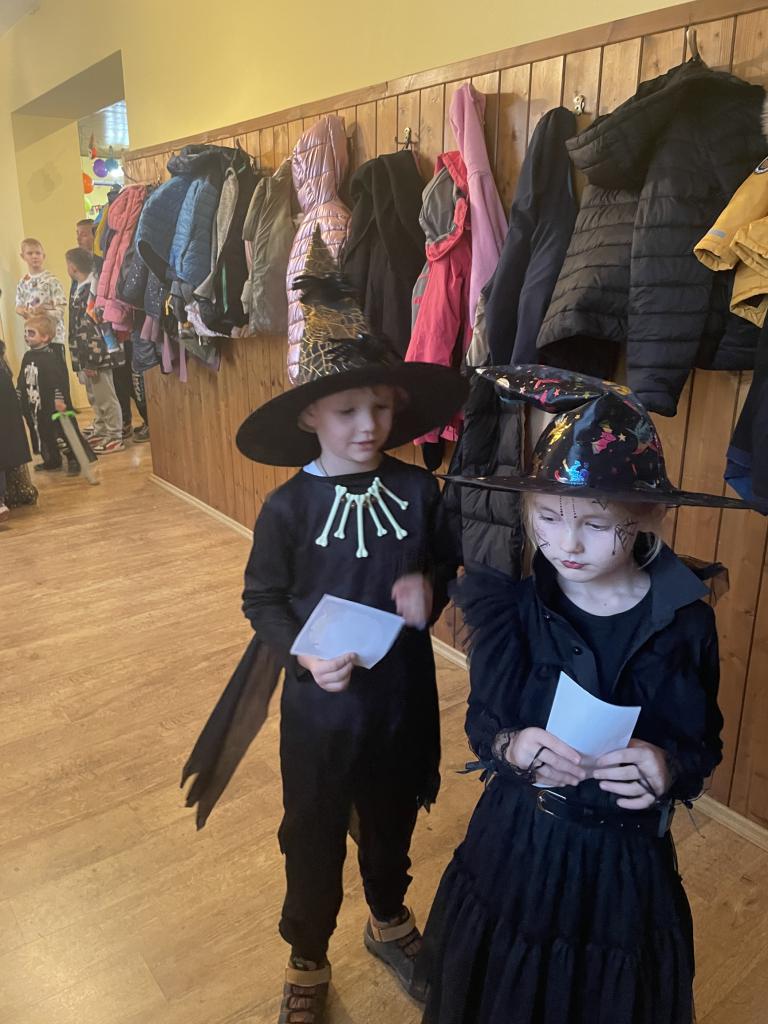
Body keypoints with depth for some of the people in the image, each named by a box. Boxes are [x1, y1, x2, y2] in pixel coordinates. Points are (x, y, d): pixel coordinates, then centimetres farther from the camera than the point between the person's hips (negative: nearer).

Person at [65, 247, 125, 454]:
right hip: (86, 356, 10)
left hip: (96, 355, -10)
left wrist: (92, 361, -22)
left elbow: (93, 328, -22)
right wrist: (84, 360, 19)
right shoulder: (81, 288, 11)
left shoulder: (90, 289, -18)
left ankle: (114, 438, 6)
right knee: (95, 398, 20)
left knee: (106, 397, -1)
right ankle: (100, 431, 32)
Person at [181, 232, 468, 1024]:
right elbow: (261, 600, -7)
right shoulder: (289, 507, -15)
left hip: (403, 697, 3)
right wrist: (305, 656, -22)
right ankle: (307, 960, 47)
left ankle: (389, 921, 57)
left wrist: (431, 590, -17)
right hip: (320, 703, -2)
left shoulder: (418, 490, -9)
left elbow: (448, 563, 4)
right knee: (314, 838, 18)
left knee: (391, 822, 26)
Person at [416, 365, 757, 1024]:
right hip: (516, 844, 1)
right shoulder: (511, 603, -15)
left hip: (624, 862, 0)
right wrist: (510, 746, -29)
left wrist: (669, 768, -27)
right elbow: (480, 722, -7)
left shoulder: (683, 621, -15)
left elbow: (703, 744, -5)